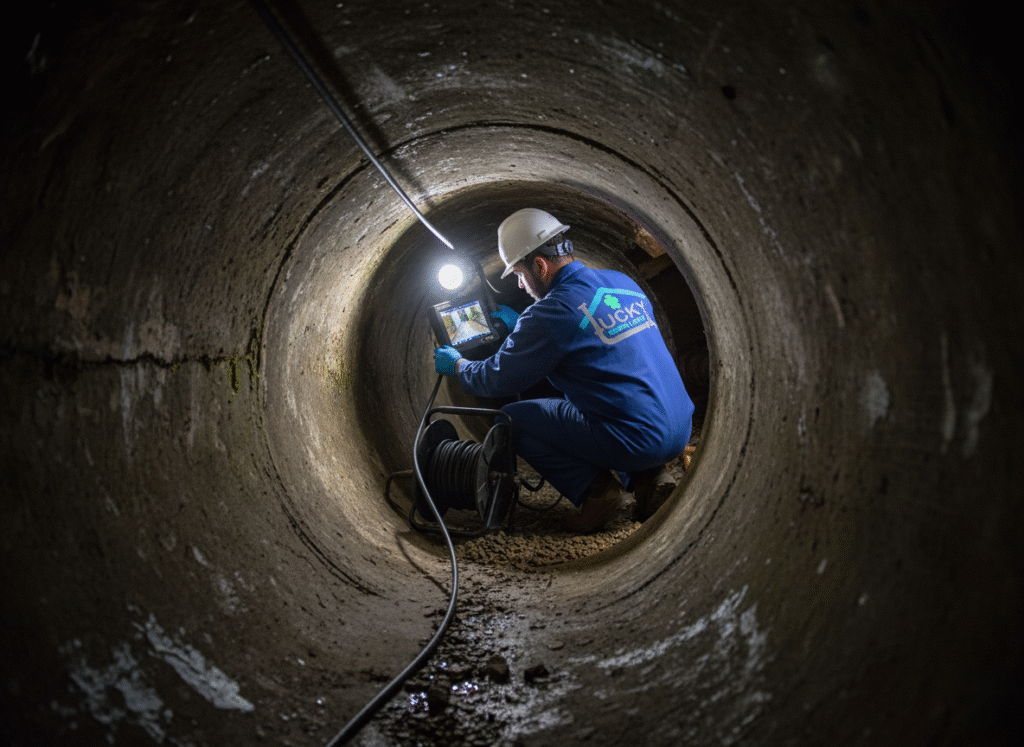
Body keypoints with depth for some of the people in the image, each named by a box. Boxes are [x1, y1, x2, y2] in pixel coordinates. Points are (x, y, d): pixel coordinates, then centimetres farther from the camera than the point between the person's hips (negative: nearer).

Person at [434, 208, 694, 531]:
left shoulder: (551, 312, -12)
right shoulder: (623, 283, 11)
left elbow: (496, 380, 0)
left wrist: (457, 364, 20)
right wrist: (520, 326, 37)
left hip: (636, 441, -8)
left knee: (511, 418, 6)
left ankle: (595, 490, -1)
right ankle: (646, 477, 14)